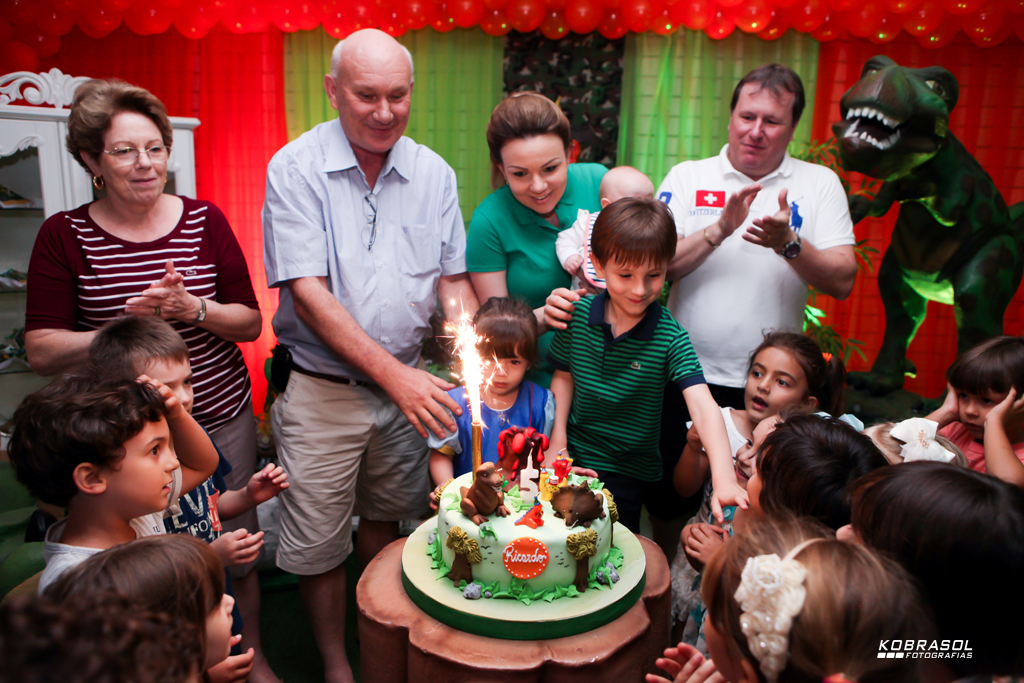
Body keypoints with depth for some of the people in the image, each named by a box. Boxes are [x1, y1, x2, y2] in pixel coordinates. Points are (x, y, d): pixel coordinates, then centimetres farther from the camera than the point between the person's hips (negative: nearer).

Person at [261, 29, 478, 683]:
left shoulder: (434, 173, 2)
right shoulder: (296, 169, -10)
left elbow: (454, 281, 4)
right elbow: (308, 292, -17)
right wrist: (394, 374, -23)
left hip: (407, 383, 4)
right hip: (321, 390, -3)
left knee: (385, 519, 20)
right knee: (319, 541, 8)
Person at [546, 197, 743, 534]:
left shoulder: (670, 336, -19)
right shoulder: (577, 315, -10)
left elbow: (703, 407, -29)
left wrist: (724, 479, -43)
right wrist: (557, 439, -5)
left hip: (629, 473, -2)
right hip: (574, 457, 2)